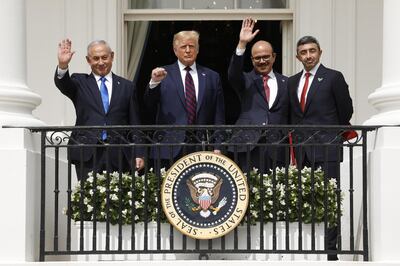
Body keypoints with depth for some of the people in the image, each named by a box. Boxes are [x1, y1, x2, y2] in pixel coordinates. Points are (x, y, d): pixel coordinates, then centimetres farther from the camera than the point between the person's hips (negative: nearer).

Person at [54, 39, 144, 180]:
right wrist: (62, 65, -32)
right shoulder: (80, 83, 12)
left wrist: (138, 154, 5)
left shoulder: (126, 86, 14)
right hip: (87, 154, -1)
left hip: (118, 156, 1)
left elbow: (134, 124, 12)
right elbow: (63, 84, -11)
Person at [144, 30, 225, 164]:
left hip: (202, 148, 2)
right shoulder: (163, 74, 7)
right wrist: (154, 83, -20)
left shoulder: (212, 77, 11)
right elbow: (149, 106, -2)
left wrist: (217, 147, 3)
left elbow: (219, 115, 11)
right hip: (170, 148, -1)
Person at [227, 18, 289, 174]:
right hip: (249, 146, -1)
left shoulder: (285, 83, 16)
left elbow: (289, 117, 15)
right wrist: (242, 44, -22)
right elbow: (233, 74, -11)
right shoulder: (246, 81, 11)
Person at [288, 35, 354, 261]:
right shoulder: (293, 82, 15)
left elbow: (346, 110, 5)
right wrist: (297, 138, 13)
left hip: (326, 149, -5)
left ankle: (330, 250, -5)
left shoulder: (333, 78, -1)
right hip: (303, 151, 5)